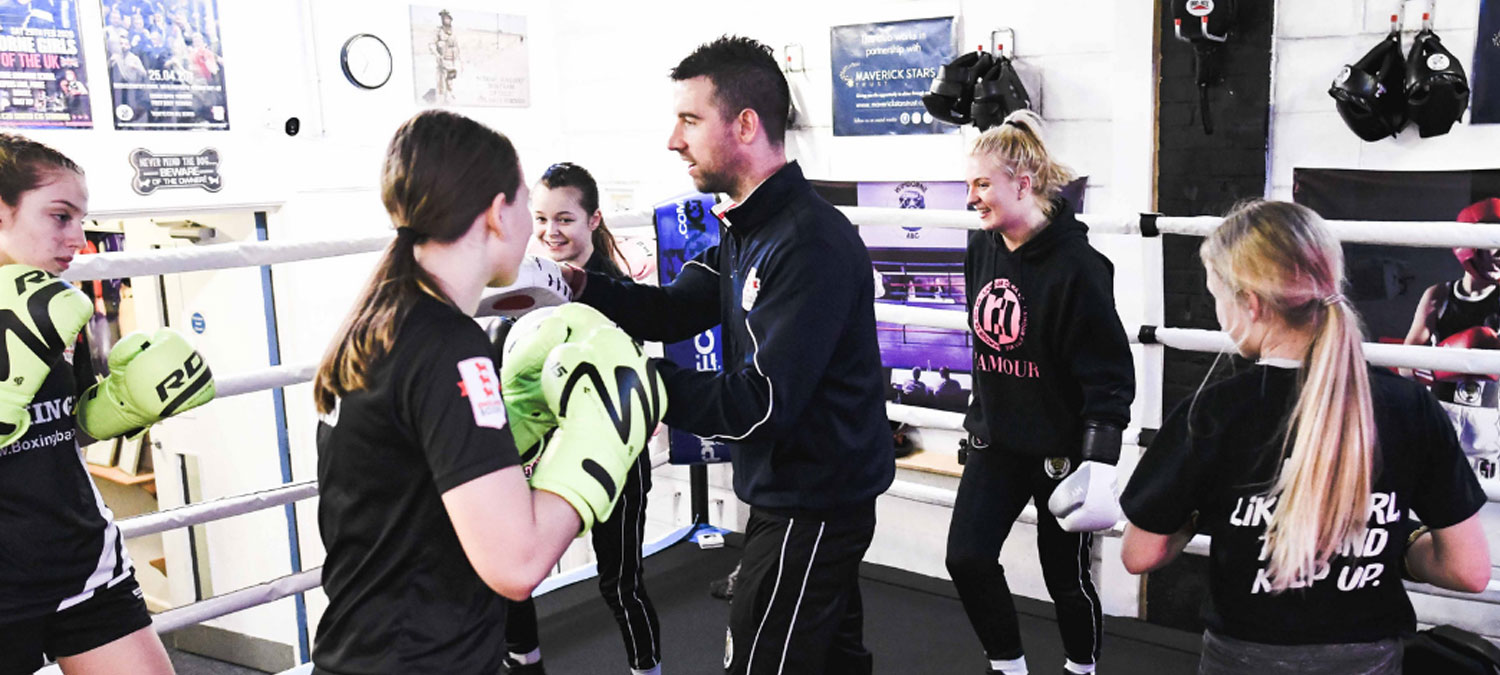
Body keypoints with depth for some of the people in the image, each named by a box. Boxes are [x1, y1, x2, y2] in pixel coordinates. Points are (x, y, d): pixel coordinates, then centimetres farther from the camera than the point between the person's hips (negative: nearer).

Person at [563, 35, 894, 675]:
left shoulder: (811, 244, -25)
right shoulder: (749, 229, 9)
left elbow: (759, 404, -29)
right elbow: (673, 309, 5)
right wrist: (580, 283, -10)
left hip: (812, 508, -10)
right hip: (807, 495, 10)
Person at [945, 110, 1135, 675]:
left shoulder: (1075, 264, -20)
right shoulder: (980, 249, -1)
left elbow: (1109, 372, -19)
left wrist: (1099, 462, -23)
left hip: (1060, 448, -5)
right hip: (995, 439, 6)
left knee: (1066, 575, 10)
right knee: (967, 557, 0)